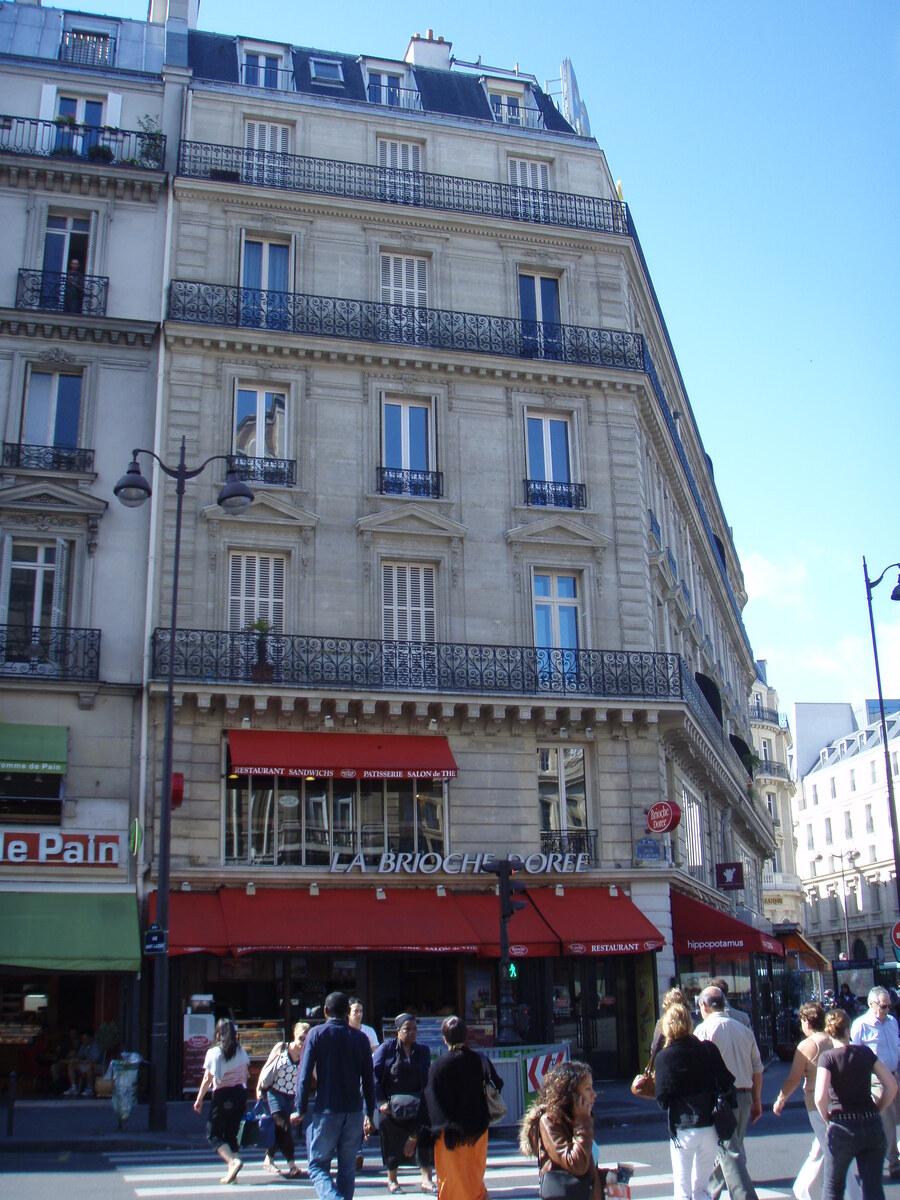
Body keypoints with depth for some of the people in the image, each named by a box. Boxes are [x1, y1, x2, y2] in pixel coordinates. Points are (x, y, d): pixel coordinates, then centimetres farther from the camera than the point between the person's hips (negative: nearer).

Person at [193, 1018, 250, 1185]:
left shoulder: (214, 1052, -9)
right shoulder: (241, 1051, 4)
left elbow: (207, 1079, -8)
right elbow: (245, 1075, 8)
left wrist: (199, 1100, 1)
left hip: (222, 1096, -5)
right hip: (240, 1093, 5)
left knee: (213, 1133, 5)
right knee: (231, 1133, 14)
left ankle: (233, 1161, -16)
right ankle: (231, 1172, 8)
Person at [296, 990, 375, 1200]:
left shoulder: (316, 1034, -4)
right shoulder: (360, 1037, 3)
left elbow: (305, 1076, -8)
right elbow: (369, 1080, 5)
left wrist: (301, 1110, -1)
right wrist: (370, 1114, 13)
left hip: (326, 1111, -3)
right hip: (354, 1112, 3)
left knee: (317, 1165, 4)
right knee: (348, 1168, 13)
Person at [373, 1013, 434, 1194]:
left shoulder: (423, 1051, 6)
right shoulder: (388, 1047, -3)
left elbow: (426, 1081, 2)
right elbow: (374, 1074, -7)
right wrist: (382, 1102, -15)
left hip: (415, 1104, 2)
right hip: (390, 1105, -2)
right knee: (391, 1143, 6)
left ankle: (426, 1179, -15)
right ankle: (392, 1180, 29)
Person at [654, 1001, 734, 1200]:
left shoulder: (664, 1057, -9)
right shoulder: (709, 1049, -3)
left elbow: (663, 1101, -10)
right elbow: (726, 1083, -3)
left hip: (682, 1131, -3)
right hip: (710, 1129, 3)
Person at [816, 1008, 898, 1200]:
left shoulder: (827, 1057, -8)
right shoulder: (865, 1052, 4)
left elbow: (820, 1097, -19)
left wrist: (827, 1118, -1)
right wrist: (875, 1112, 10)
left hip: (843, 1128, -3)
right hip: (873, 1126, 3)